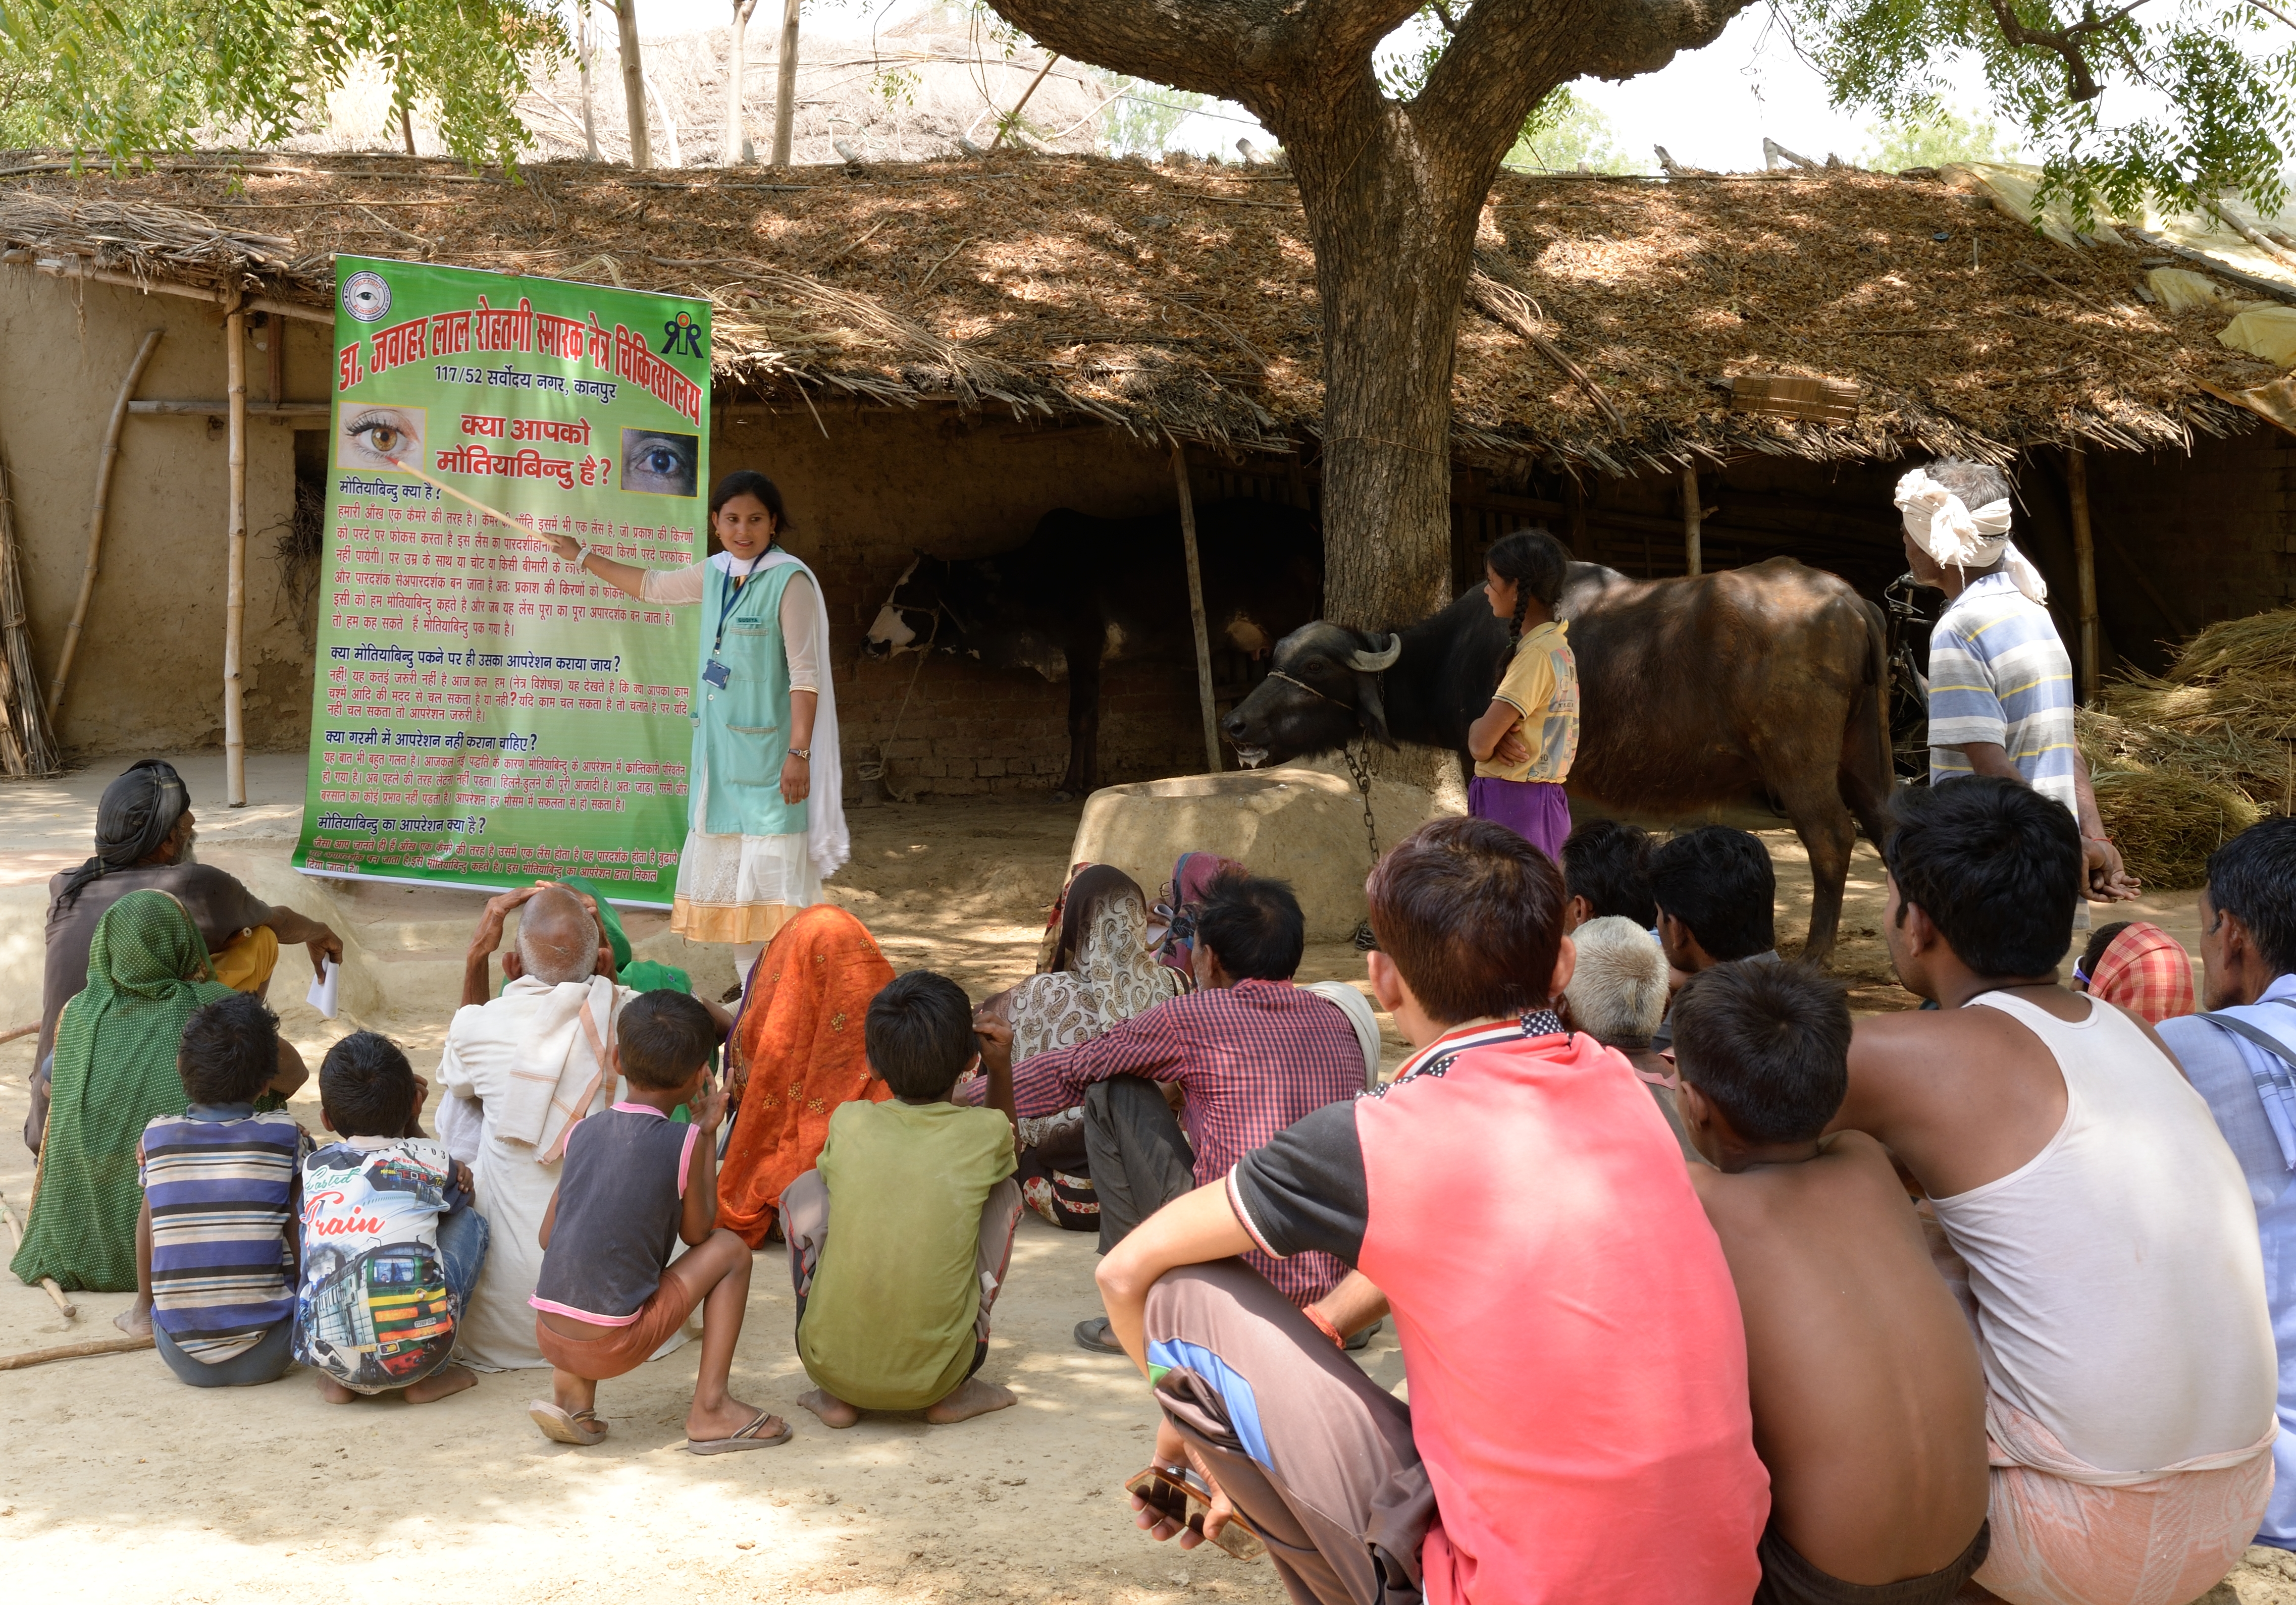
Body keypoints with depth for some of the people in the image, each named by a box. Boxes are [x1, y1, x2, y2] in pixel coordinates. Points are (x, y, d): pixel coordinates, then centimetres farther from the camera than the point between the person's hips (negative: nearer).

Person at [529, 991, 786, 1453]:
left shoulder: (583, 1132, 7)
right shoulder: (684, 1142, -8)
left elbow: (548, 1237, 13)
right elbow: (696, 1233, 7)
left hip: (549, 1336, 5)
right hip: (613, 1344, -5)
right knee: (730, 1249, 9)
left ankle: (570, 1390, 17)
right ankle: (710, 1408, 5)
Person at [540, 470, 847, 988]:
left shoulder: (789, 580, -11)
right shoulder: (715, 574, 10)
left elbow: (806, 675, -15)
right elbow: (651, 585, 30)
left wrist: (799, 753, -21)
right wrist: (582, 556, 36)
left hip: (767, 751, -8)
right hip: (718, 750, 8)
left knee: (773, 870, -10)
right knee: (726, 875, 10)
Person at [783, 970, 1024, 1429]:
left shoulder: (849, 1123, -3)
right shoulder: (985, 1132, -4)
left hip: (831, 1364, 0)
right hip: (939, 1371, 0)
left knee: (805, 1190, 20)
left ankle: (834, 1394, 18)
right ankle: (956, 1394, 15)